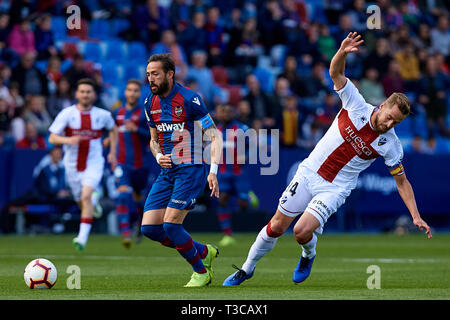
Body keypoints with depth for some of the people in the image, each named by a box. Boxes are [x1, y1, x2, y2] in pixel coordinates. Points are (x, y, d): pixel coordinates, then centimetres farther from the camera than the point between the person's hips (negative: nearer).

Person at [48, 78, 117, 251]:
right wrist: (67, 140, -28)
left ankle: (83, 237, -25)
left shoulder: (103, 115, -2)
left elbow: (113, 129, 20)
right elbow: (52, 138, -8)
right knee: (81, 201, 15)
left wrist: (112, 152, 13)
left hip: (94, 163, -2)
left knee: (86, 196, -23)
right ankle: (94, 205, 53)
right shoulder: (67, 114, -6)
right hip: (72, 165, 2)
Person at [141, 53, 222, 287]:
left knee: (170, 224, -17)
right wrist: (159, 157, -1)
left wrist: (213, 171, -22)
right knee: (149, 228, -2)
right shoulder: (150, 103, 8)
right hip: (167, 171, 7)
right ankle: (204, 252, 17)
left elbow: (215, 136, -12)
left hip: (191, 169, -7)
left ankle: (201, 272, 6)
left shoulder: (189, 99, -12)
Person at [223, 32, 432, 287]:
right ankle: (247, 269, 23)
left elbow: (402, 181, -1)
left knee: (302, 232, -19)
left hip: (336, 188, -1)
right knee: (277, 226, 3)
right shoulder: (357, 105, -12)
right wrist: (342, 53, -41)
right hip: (309, 173, 1)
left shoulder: (390, 145, -11)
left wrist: (416, 216, -9)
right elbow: (336, 73, -19)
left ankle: (309, 255, 17)